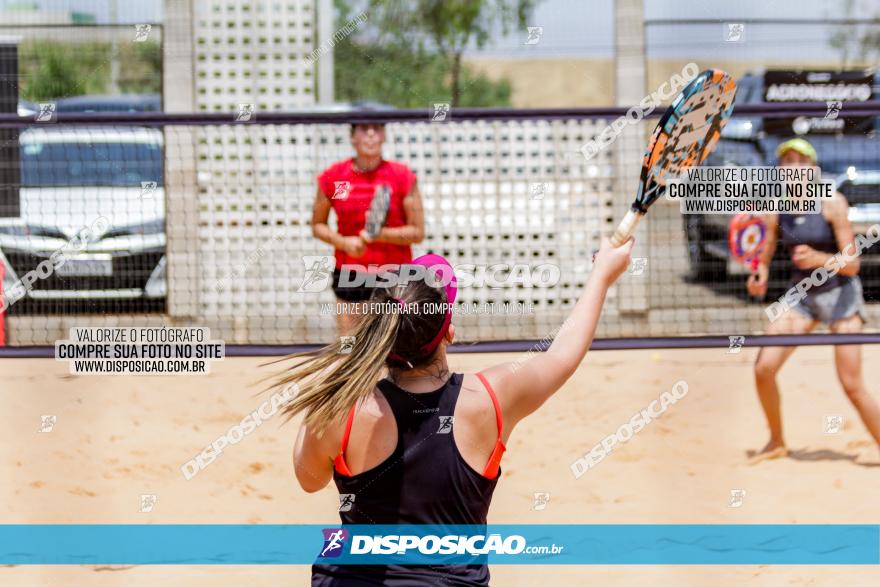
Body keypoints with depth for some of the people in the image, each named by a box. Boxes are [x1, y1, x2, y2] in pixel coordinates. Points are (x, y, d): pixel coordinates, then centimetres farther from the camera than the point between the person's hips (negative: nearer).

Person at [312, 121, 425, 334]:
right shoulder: (333, 177, 2)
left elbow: (417, 232, -2)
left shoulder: (403, 177, -3)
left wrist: (381, 234, -18)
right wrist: (344, 242, -8)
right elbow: (318, 226, 11)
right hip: (349, 275, 2)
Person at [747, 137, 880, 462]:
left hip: (840, 292, -4)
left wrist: (818, 258, -35)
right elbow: (764, 260, 3)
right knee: (763, 368, -8)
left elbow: (852, 265, -17)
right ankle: (776, 443, 13)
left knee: (852, 385, -11)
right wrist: (759, 277, -20)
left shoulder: (832, 203, -17)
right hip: (801, 295, 4)